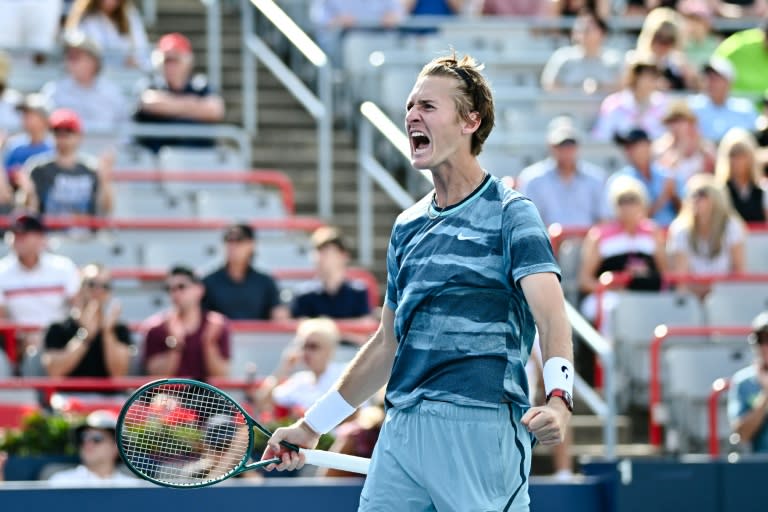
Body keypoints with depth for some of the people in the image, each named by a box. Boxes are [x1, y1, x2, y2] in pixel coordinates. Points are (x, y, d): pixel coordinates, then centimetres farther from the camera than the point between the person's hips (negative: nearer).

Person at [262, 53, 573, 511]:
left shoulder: (510, 215, -2)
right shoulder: (407, 227, 19)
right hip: (401, 430, 6)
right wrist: (311, 427, 26)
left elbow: (553, 319, -16)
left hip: (479, 428, -6)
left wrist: (558, 401, -35)